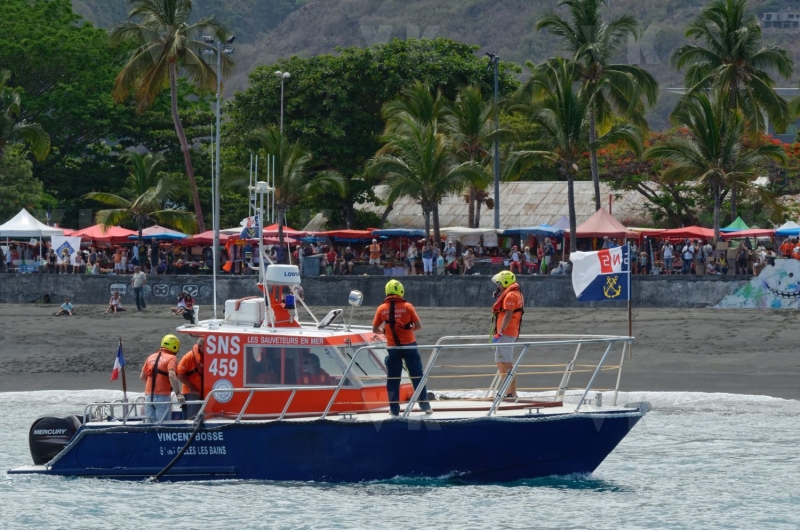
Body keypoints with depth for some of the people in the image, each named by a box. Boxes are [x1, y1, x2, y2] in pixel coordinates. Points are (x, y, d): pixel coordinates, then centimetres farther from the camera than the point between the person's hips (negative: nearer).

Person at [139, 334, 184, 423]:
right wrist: (178, 393, -26)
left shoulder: (151, 357, 14)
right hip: (162, 397, -6)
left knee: (149, 424, 9)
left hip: (148, 395, 6)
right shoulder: (171, 358, -5)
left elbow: (142, 377, 20)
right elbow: (172, 375, -21)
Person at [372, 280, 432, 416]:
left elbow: (375, 329, 2)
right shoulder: (407, 307, -7)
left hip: (392, 347, 1)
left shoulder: (381, 309, -2)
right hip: (409, 345, -1)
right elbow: (419, 326, -5)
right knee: (417, 376, 9)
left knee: (393, 379, 9)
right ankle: (425, 405, 12)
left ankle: (394, 409, 9)